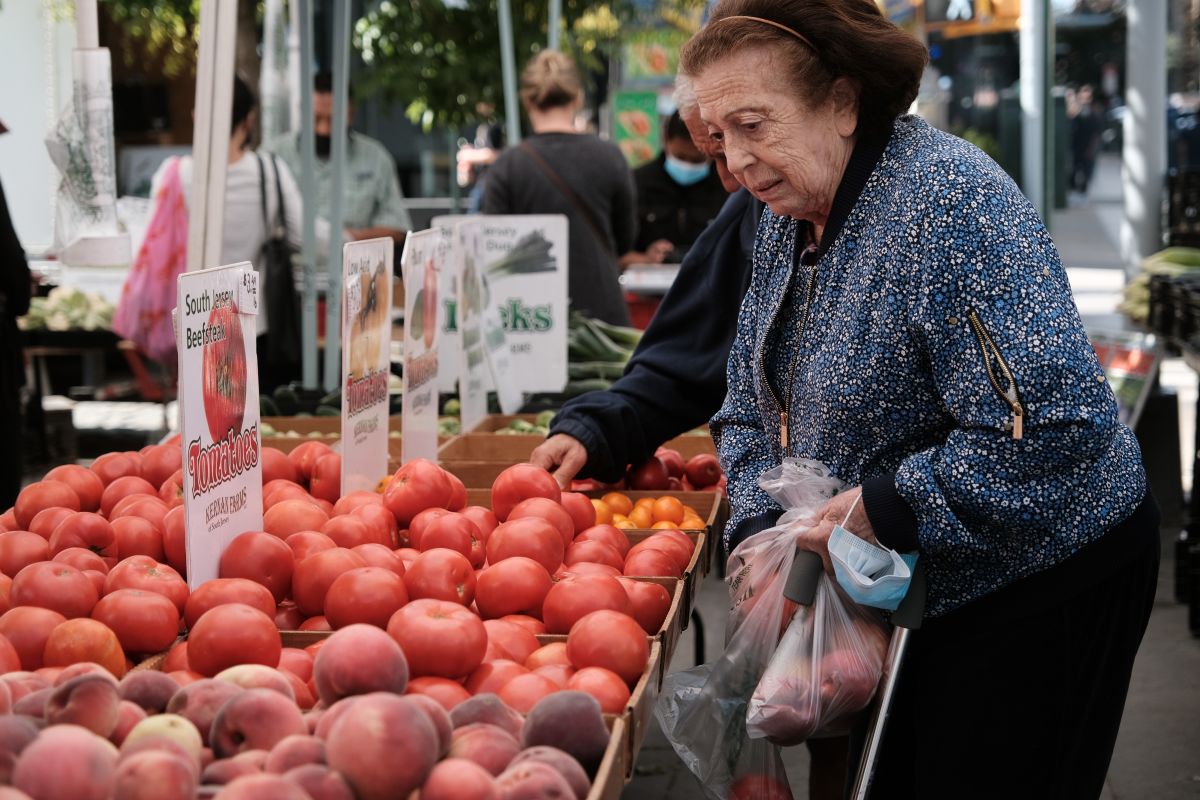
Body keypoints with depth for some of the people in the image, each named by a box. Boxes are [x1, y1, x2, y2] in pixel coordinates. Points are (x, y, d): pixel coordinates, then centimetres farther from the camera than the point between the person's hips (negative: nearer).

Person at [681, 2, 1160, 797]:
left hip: (1037, 587, -8)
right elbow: (753, 408, 10)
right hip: (912, 590, 8)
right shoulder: (790, 217, 2)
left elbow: (1051, 425, -33)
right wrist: (762, 533, -7)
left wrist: (884, 507, -25)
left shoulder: (946, 200, -26)